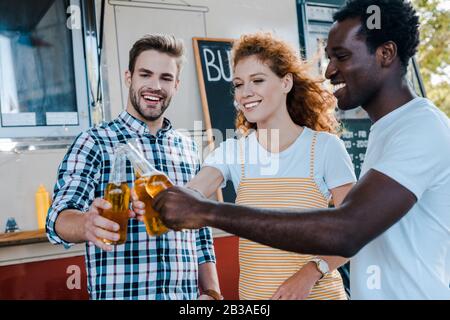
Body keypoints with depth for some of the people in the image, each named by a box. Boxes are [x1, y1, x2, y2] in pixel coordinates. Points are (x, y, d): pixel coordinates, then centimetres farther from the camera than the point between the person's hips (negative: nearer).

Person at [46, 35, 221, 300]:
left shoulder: (188, 148, 8)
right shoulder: (94, 142, -6)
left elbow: (201, 233, 13)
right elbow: (60, 219, -18)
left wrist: (211, 292, 3)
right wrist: (88, 224, -38)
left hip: (187, 296, 5)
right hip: (121, 294, -4)